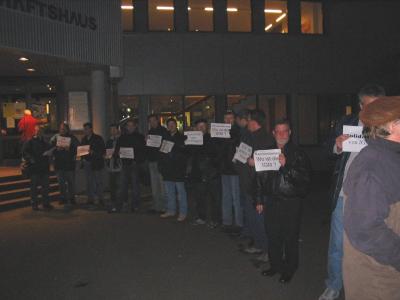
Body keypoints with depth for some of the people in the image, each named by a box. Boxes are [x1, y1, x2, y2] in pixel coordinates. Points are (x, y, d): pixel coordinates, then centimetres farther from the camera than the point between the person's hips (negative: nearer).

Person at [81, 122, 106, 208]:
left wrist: (93, 152, -23)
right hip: (87, 163, 5)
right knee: (89, 183, 9)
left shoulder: (98, 138, -5)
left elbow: (103, 151, -9)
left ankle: (101, 200, 10)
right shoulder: (84, 139, 13)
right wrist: (82, 157, -3)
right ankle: (90, 200, 17)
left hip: (96, 163, -5)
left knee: (98, 182, 1)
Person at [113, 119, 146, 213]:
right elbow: (116, 151, 14)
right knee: (122, 185, 2)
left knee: (135, 186, 4)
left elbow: (143, 152, -3)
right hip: (125, 164, 3)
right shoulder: (122, 137, 13)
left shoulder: (140, 137, 3)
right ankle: (119, 206, 7)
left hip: (135, 165, -3)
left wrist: (137, 161, -16)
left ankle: (135, 206, 13)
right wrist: (118, 153, -9)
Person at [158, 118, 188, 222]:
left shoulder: (182, 138, -1)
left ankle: (183, 213, 6)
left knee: (181, 191, -1)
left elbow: (185, 152, -8)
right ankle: (171, 211, 23)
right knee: (169, 192, 12)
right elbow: (160, 152, 14)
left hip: (178, 169, -5)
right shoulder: (165, 138, 13)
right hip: (167, 169, 5)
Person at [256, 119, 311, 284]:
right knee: (272, 236, 12)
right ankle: (275, 265, 31)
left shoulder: (298, 154, -3)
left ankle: (289, 269, 25)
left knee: (290, 237, 6)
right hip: (271, 201, 4)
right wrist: (259, 200, 12)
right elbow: (260, 177, 12)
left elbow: (305, 178, -14)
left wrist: (286, 165, -23)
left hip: (290, 202, -3)